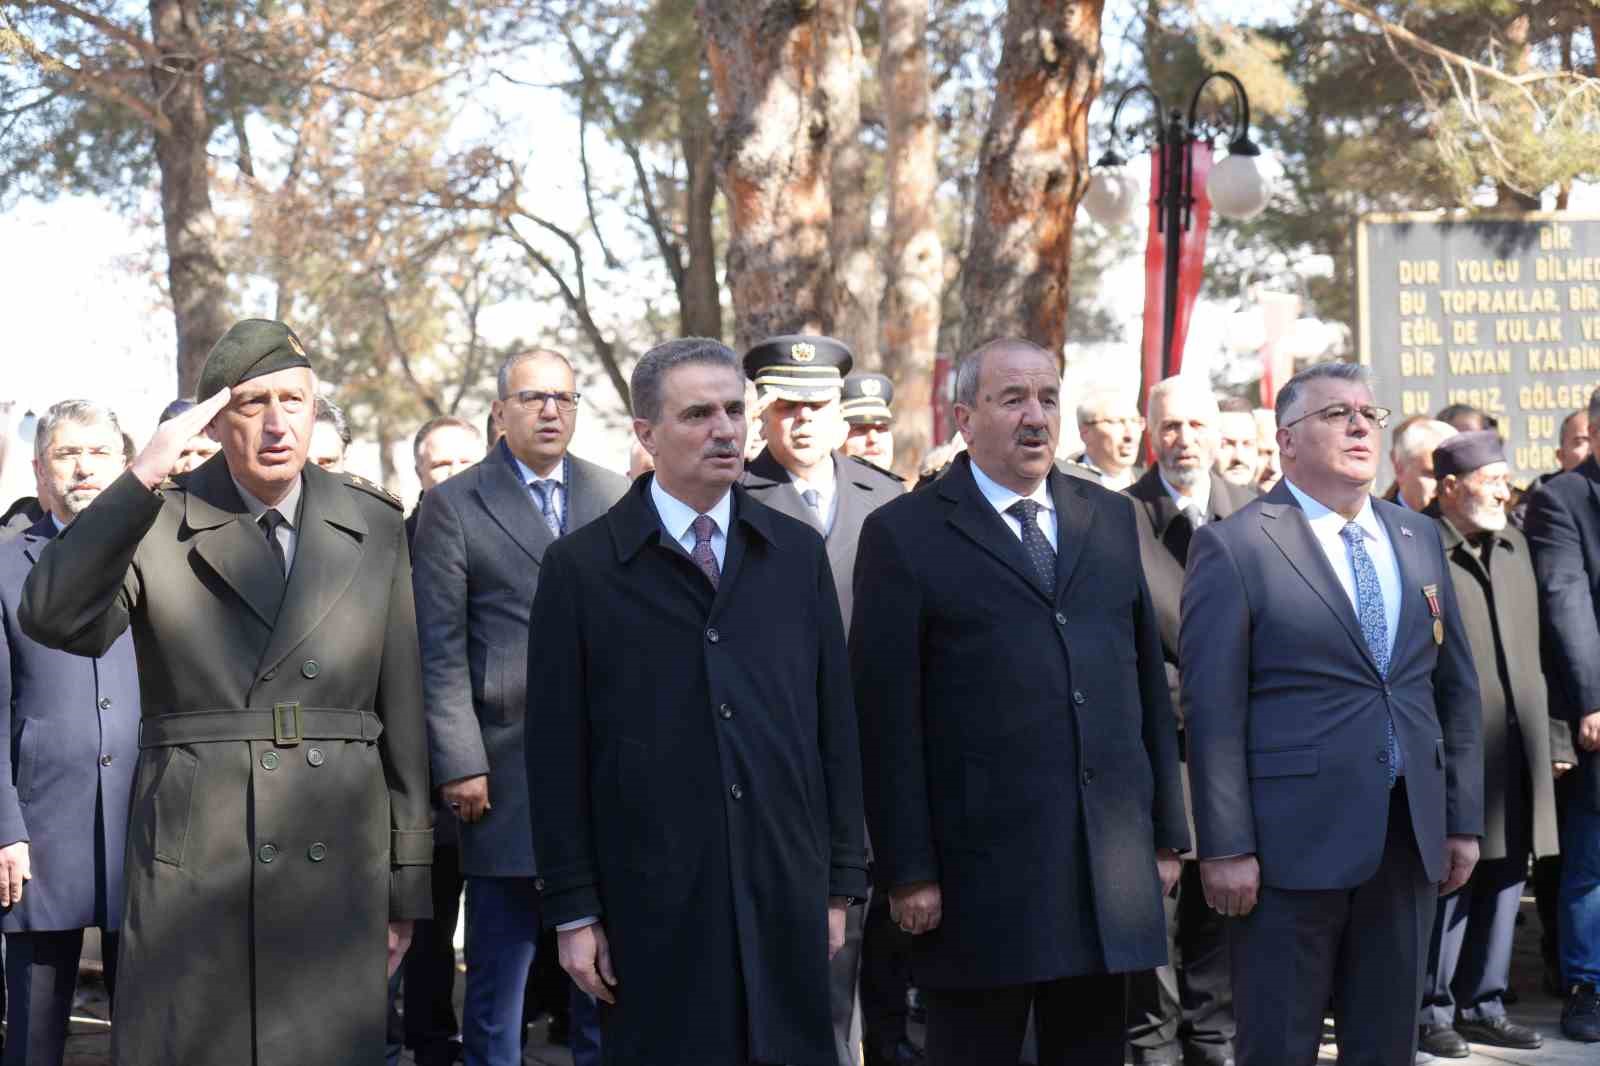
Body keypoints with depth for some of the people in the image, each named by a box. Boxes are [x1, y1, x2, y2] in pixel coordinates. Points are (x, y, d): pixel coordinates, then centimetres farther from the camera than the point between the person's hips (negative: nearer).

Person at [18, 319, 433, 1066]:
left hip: (338, 864, 2)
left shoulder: (372, 525, 7)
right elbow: (53, 619, -18)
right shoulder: (158, 523, 0)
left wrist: (408, 881, 9)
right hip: (192, 866, -2)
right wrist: (141, 479, -25)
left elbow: (402, 711, 9)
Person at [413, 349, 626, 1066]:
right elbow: (441, 650, -2)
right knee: (498, 965, 5)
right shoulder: (453, 506, 1)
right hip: (508, 766, -3)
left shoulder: (616, 498, 10)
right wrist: (460, 764, -9)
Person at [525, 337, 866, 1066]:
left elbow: (835, 723, 9)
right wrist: (572, 910, -3)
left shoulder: (797, 553, 8)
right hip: (654, 901, -2)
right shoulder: (581, 567, -1)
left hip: (787, 893, 3)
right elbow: (556, 751, -1)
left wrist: (841, 882, 7)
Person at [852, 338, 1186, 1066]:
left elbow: (1148, 680, 14)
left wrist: (1166, 834, 11)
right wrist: (907, 871, -9)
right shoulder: (905, 535, -2)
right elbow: (888, 718, -6)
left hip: (1110, 863, 4)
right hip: (982, 869, -4)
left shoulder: (1111, 519, 13)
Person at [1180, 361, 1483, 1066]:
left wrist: (1463, 820, 11)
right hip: (1291, 841, -5)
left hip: (1411, 839, 5)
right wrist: (1226, 848, -14)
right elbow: (1213, 709, -10)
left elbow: (1456, 687, 15)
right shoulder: (1233, 547, -6)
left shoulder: (1419, 539, 12)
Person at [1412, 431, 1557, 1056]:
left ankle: (1482, 1005, 22)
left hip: (1516, 748, 7)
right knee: (1449, 881, -1)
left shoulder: (1513, 547, 15)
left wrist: (1539, 733, 14)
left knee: (1503, 878, 11)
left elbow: (1529, 648, 19)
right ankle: (1432, 1010, 11)